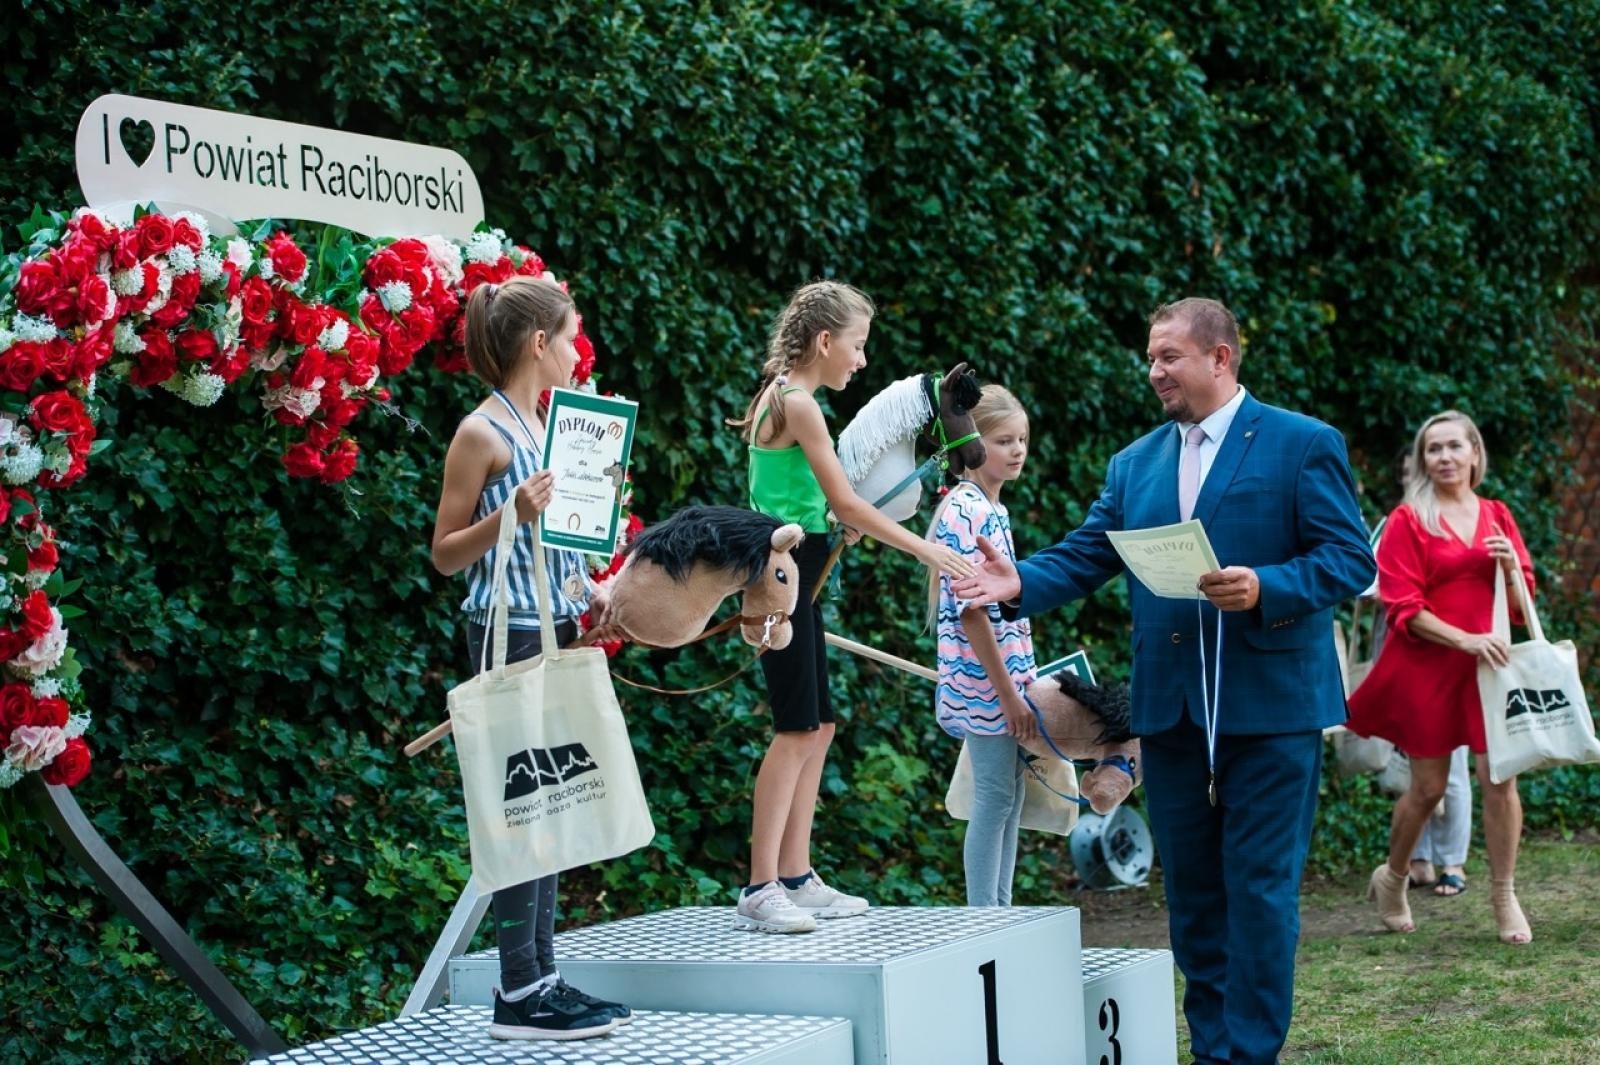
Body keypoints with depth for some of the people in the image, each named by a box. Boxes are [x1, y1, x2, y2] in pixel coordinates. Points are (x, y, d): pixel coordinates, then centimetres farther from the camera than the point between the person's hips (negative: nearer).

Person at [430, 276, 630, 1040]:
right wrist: (511, 516, -24)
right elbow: (445, 553, -10)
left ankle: (542, 979, 13)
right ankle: (519, 992, -4)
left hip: (556, 629, 9)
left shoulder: (542, 428, 14)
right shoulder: (482, 434, -10)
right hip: (511, 633, -9)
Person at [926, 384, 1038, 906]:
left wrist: (1020, 684, 17)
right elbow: (971, 612, -19)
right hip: (983, 683, -9)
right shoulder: (964, 512, -15)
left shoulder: (993, 510, 13)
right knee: (995, 798, -5)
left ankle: (999, 911, 16)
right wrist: (1008, 695, -18)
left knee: (1010, 796, 10)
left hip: (1006, 679, 9)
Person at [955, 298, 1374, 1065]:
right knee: (1190, 889, 10)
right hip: (1169, 708, 5)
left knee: (1260, 886, -3)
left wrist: (1265, 589, -23)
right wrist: (1020, 584, -12)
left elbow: (1350, 557, -8)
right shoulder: (1134, 463, 14)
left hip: (1271, 705, -5)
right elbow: (1084, 557, 7)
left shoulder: (1304, 446, -2)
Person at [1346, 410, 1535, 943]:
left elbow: (1522, 604, 12)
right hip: (1427, 665, -3)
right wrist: (1465, 639, -20)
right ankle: (1391, 879, 27)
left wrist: (1512, 567, -9)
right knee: (1428, 787, 4)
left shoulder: (1496, 516, 9)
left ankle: (1504, 897, 4)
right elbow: (1404, 609, -8)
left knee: (1499, 776, -7)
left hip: (1487, 664, 3)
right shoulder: (1408, 521, -2)